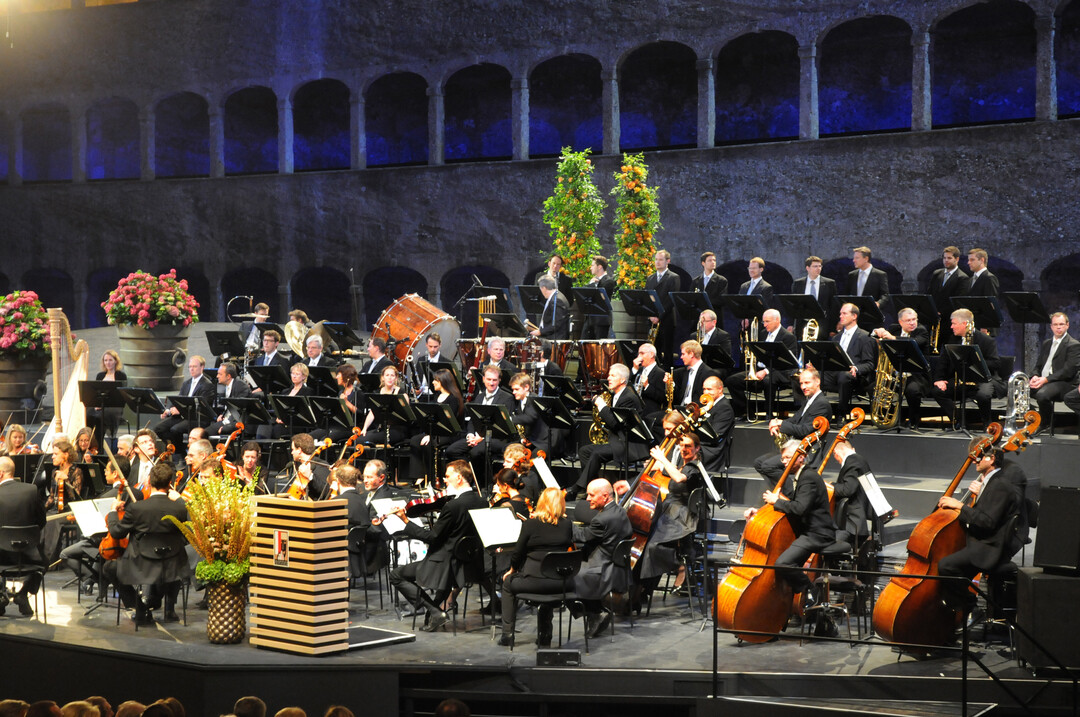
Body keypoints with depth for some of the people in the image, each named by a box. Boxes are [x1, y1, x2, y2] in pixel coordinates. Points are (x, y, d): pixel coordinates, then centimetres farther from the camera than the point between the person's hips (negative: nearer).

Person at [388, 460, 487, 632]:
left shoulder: (453, 506, -24)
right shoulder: (482, 502, -1)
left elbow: (431, 536, -18)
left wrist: (405, 521, -12)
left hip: (447, 564, -8)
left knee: (396, 575, 5)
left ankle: (435, 612, -3)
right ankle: (435, 607, 34)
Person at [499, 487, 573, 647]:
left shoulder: (531, 524, -6)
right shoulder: (567, 524, 1)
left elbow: (517, 553, 0)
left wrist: (512, 570, 18)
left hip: (534, 581, -3)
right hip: (560, 583, 3)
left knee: (508, 583, 27)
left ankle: (507, 634, 24)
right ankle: (545, 637, 35)